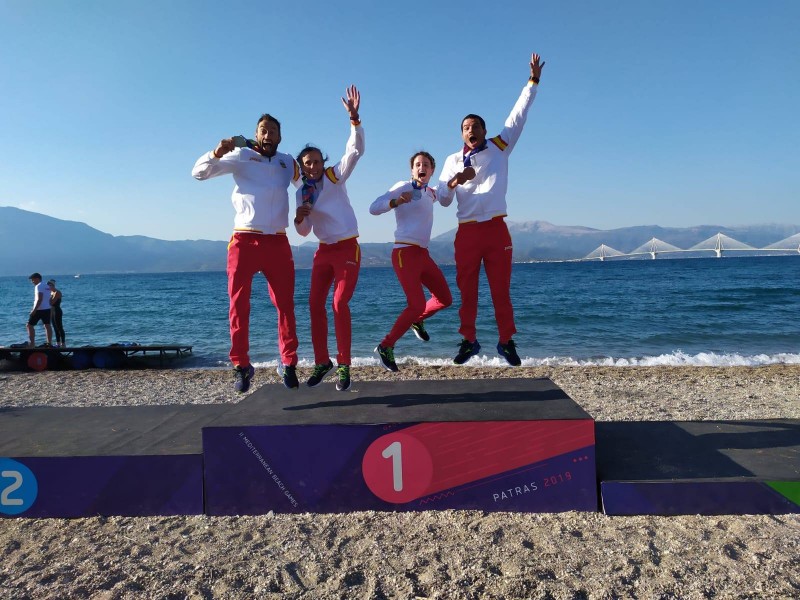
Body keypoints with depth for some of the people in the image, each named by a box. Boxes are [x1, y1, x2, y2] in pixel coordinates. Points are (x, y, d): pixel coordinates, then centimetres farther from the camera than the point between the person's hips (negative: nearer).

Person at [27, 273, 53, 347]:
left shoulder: (39, 286, -11)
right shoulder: (46, 286, 16)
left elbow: (39, 299, -21)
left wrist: (34, 310, -22)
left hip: (40, 309, -9)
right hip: (47, 309, 9)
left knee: (30, 325, -2)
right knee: (47, 325, 9)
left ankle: (32, 343, -5)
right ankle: (50, 343, 9)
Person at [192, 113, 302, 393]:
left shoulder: (287, 161, 18)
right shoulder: (242, 156, 7)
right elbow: (199, 172, 3)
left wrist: (299, 172, 16)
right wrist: (217, 153, -15)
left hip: (277, 243, 2)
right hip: (245, 241, -2)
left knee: (285, 304, 1)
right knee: (239, 305, 0)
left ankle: (288, 363, 9)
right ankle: (241, 366, 9)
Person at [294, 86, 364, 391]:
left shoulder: (335, 176, -5)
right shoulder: (302, 193, 7)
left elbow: (355, 150, -19)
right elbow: (304, 232, 8)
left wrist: (354, 118, -33)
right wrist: (299, 218, -15)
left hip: (347, 248, -5)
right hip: (323, 251, 5)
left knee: (339, 304, -13)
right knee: (315, 304, 2)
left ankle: (344, 365, -3)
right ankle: (322, 362, 15)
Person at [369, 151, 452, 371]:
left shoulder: (430, 193, 17)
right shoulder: (403, 186, -5)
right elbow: (374, 208, -14)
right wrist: (396, 201, -31)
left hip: (423, 253, 8)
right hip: (405, 253, -8)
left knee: (445, 299, 11)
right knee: (418, 305, -17)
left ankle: (417, 321, 36)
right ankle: (385, 347, -5)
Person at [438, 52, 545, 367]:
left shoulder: (499, 148, 8)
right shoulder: (453, 161, 9)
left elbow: (517, 117, 4)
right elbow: (443, 200, 4)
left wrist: (533, 81, 0)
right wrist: (453, 183, -17)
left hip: (496, 229, -1)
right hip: (467, 232, 1)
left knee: (501, 289, 2)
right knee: (466, 290, 5)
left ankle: (506, 341, 11)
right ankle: (469, 340, 15)